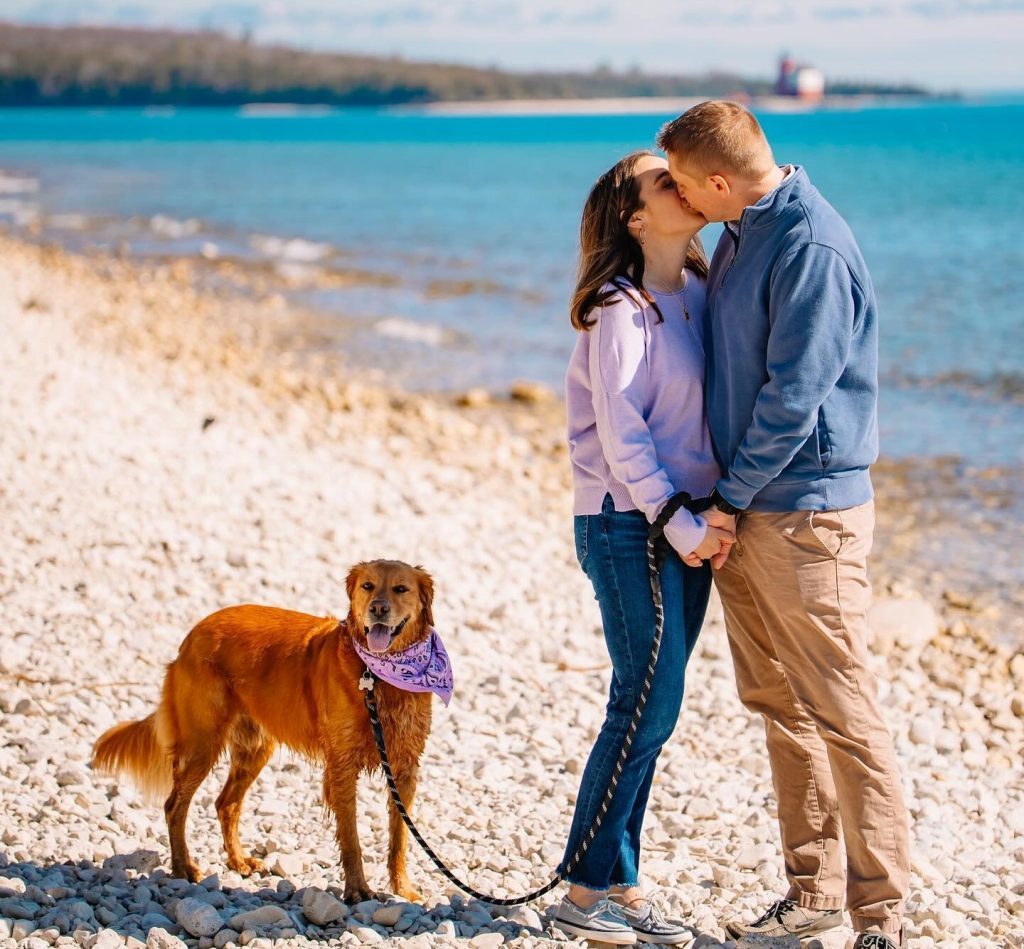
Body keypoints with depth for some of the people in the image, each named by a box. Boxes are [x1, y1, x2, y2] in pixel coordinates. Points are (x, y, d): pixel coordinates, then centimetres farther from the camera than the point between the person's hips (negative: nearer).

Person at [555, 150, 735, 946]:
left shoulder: (699, 293, 10)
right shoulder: (622, 309, -12)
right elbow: (621, 438, -15)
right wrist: (683, 527, -15)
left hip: (689, 523, 7)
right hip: (632, 524, -7)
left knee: (653, 706, 10)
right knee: (649, 706, -6)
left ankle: (620, 882, 18)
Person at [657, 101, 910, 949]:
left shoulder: (813, 249, -18)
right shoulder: (739, 237, 11)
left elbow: (793, 397, -19)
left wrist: (729, 500, -10)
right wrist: (724, 502, 13)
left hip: (807, 513, -9)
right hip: (743, 510, 9)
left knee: (844, 716, -4)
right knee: (779, 706, 14)